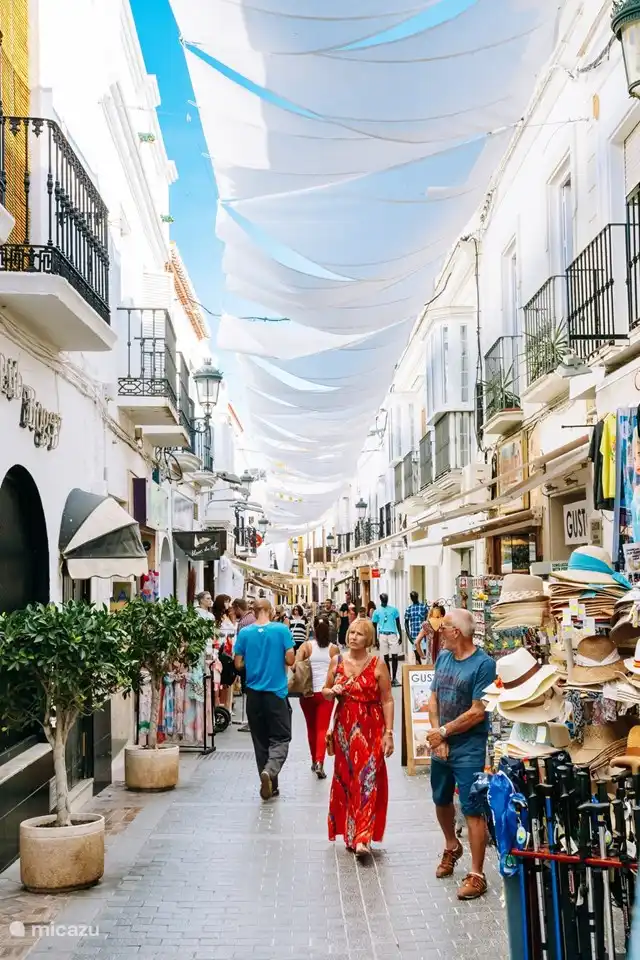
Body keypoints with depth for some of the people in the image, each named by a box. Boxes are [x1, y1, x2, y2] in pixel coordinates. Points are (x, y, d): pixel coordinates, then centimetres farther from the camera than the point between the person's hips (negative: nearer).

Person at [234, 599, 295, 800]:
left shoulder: (244, 633, -1)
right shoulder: (282, 630, -7)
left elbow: (238, 664, 2)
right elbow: (290, 660, -7)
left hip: (254, 693, 3)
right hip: (277, 692, -3)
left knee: (260, 740, 13)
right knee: (280, 738, 4)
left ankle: (270, 786, 17)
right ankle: (270, 771, -23)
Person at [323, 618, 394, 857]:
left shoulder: (377, 664, -4)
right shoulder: (337, 662, 6)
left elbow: (387, 701, -4)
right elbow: (325, 692, 17)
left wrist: (389, 734, -10)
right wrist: (332, 691, -7)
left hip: (370, 729, -3)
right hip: (344, 727, 4)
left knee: (367, 781, -9)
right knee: (346, 779, 7)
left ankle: (362, 838, -11)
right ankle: (349, 833, 19)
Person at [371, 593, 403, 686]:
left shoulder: (394, 610, 7)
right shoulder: (377, 612, 6)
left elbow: (398, 624, 10)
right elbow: (374, 626, 9)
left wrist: (400, 636, 3)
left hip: (393, 634, 0)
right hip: (382, 635, 0)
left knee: (395, 657, -6)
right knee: (386, 658, 3)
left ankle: (394, 678, 1)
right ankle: (389, 678, 11)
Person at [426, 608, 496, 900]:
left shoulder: (483, 664, -15)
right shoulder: (443, 657, 5)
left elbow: (477, 713, -18)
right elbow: (433, 699, 6)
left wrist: (443, 732, -11)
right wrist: (437, 738, -7)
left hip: (469, 748, -7)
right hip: (440, 744, 7)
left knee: (472, 810, -4)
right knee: (441, 800, 21)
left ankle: (476, 875, 4)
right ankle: (452, 847, 46)